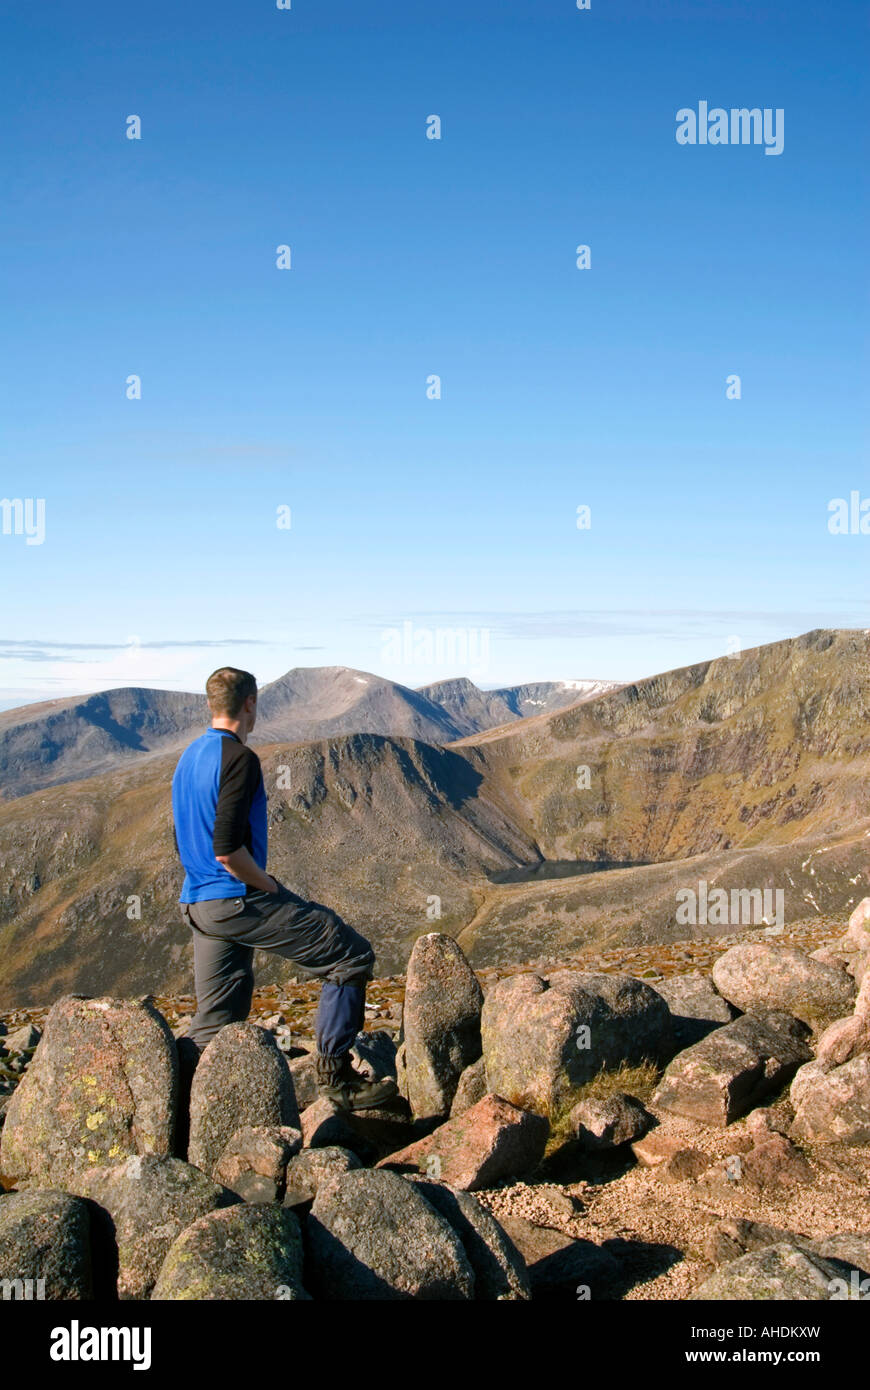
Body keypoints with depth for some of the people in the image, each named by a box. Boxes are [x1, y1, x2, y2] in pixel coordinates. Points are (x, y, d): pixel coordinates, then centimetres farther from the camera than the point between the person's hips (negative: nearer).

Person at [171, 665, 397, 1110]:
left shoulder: (189, 758, 14)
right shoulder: (239, 759, -15)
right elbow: (227, 850, -24)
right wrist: (270, 886, -9)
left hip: (197, 905, 10)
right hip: (238, 900, -9)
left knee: (216, 1022, 15)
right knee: (352, 956, -1)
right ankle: (335, 1073, 0)